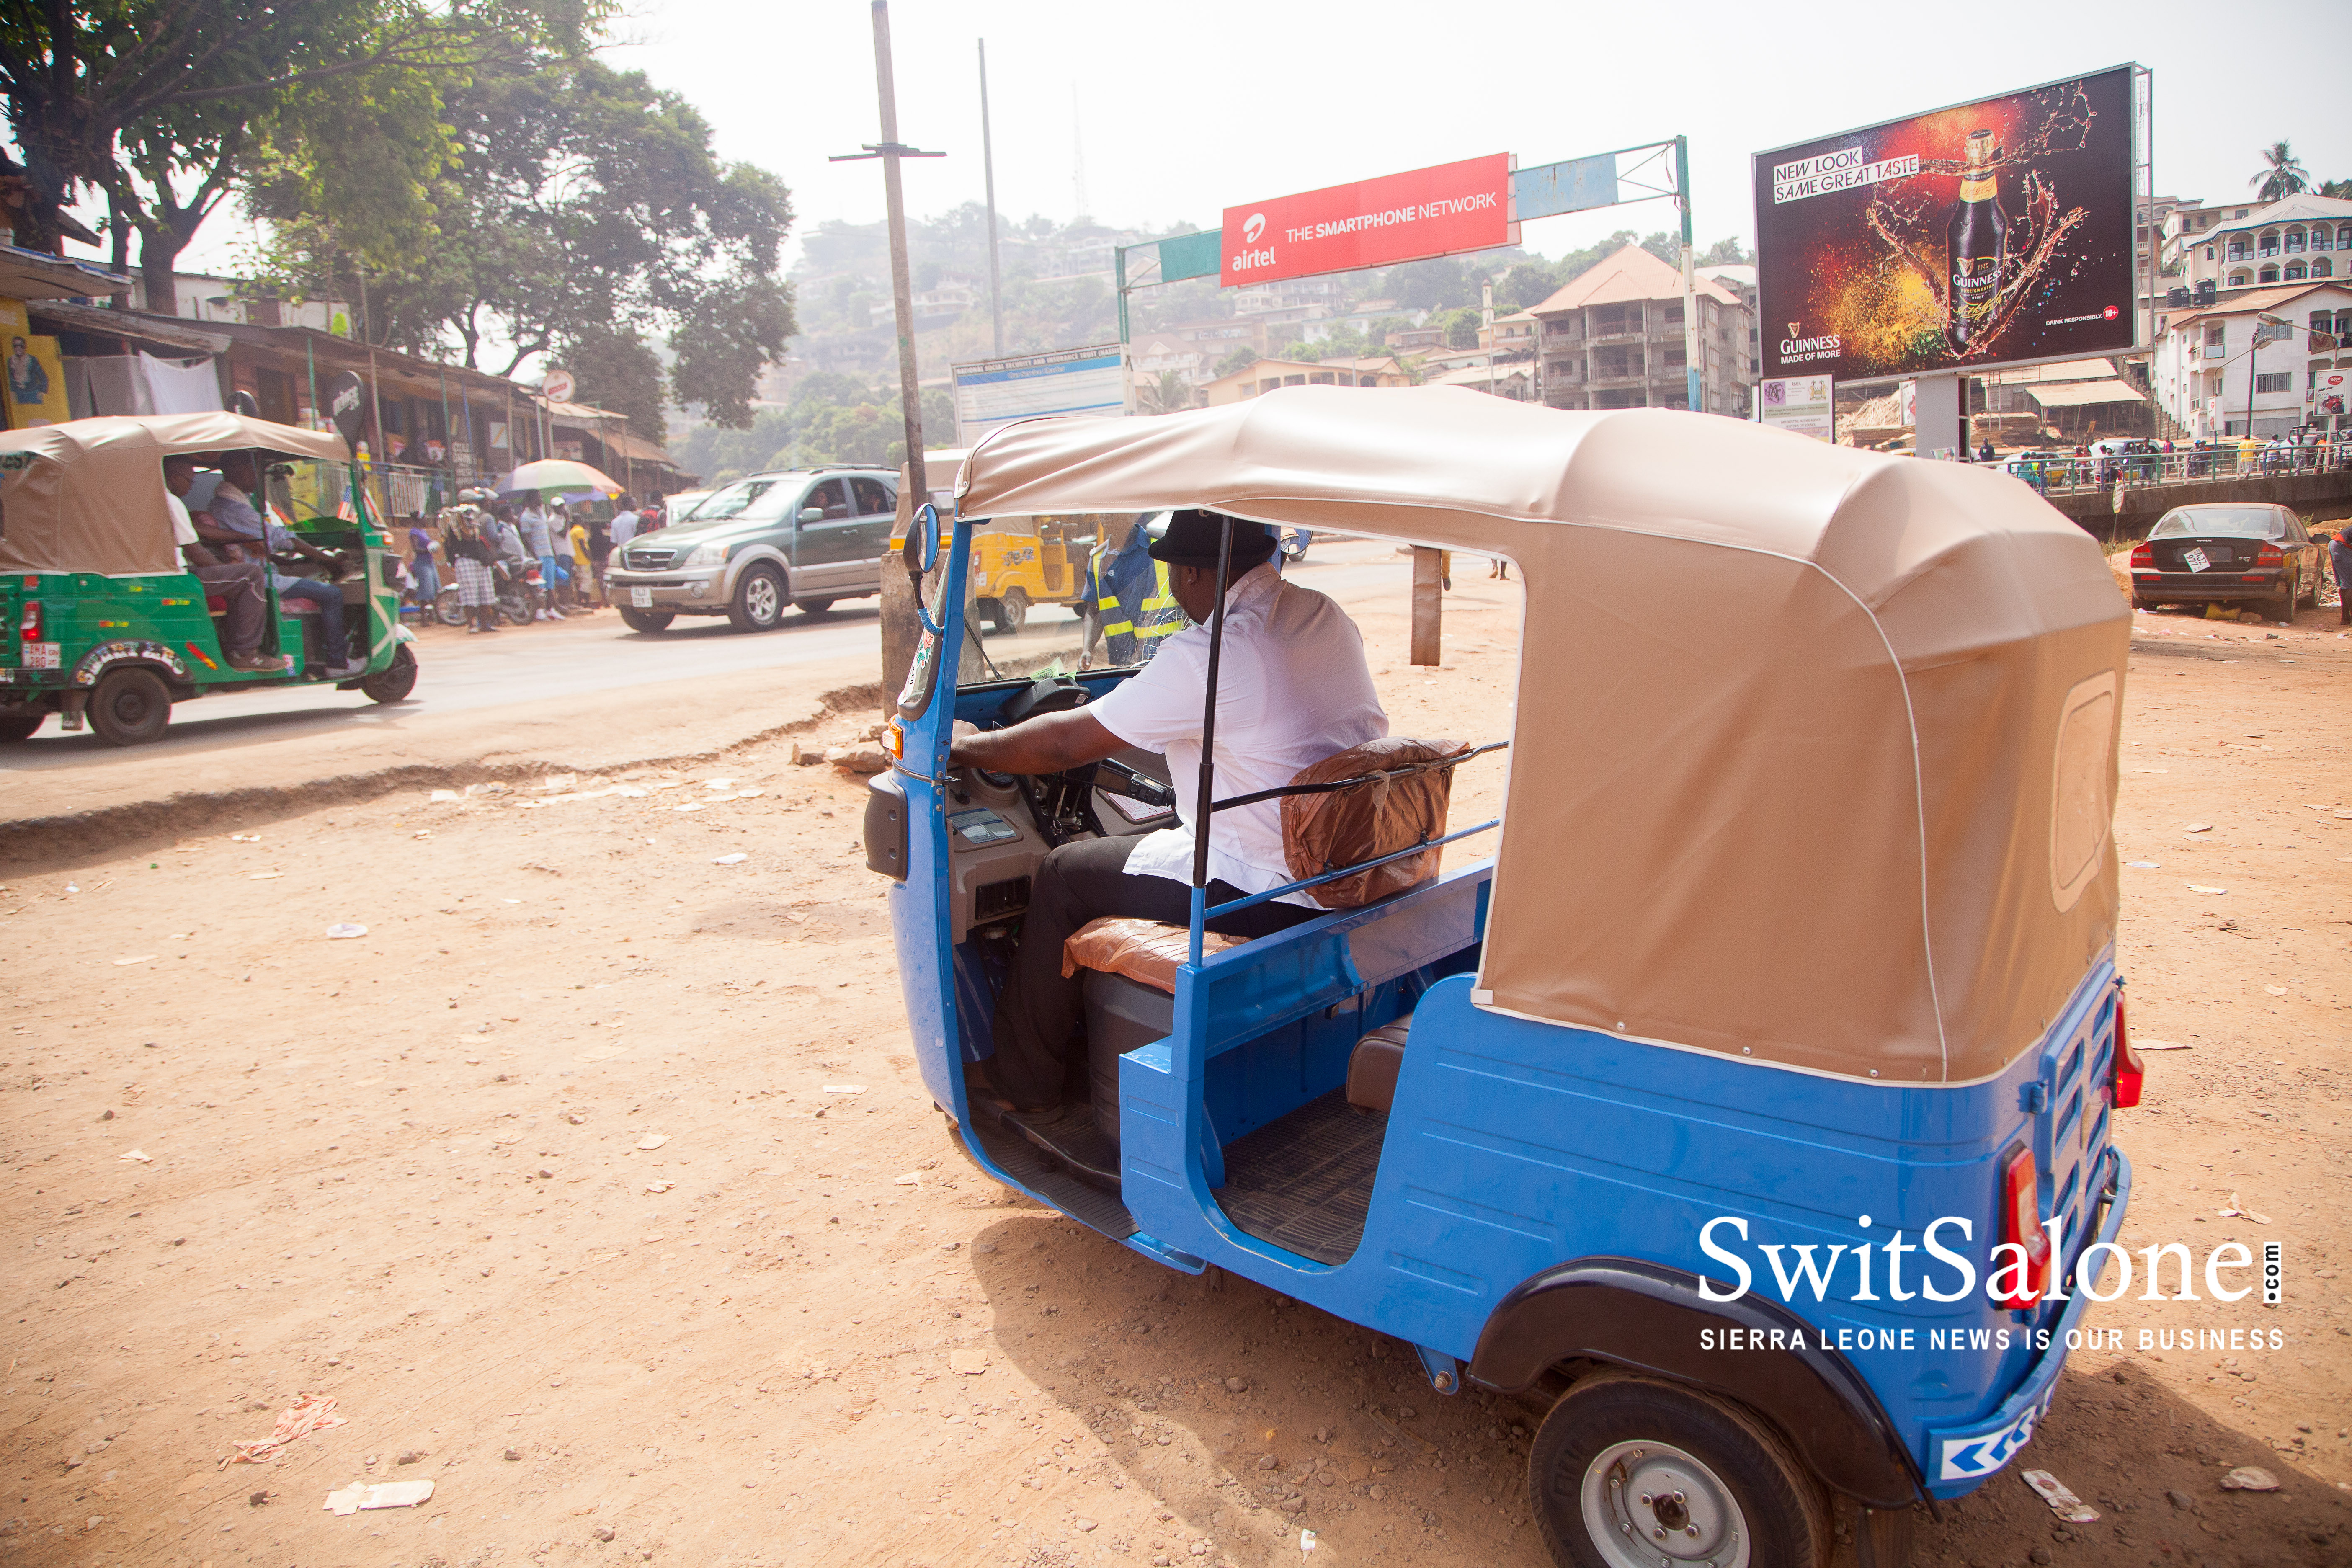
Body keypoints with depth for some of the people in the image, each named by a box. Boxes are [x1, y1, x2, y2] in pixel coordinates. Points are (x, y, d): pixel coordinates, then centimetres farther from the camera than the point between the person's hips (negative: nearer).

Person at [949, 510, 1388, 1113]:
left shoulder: (1208, 656, -20)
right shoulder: (1328, 617, 4)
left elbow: (1069, 743, -12)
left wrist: (968, 747, 4)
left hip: (1274, 894, -9)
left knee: (1063, 875, 7)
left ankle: (1024, 1082, 19)